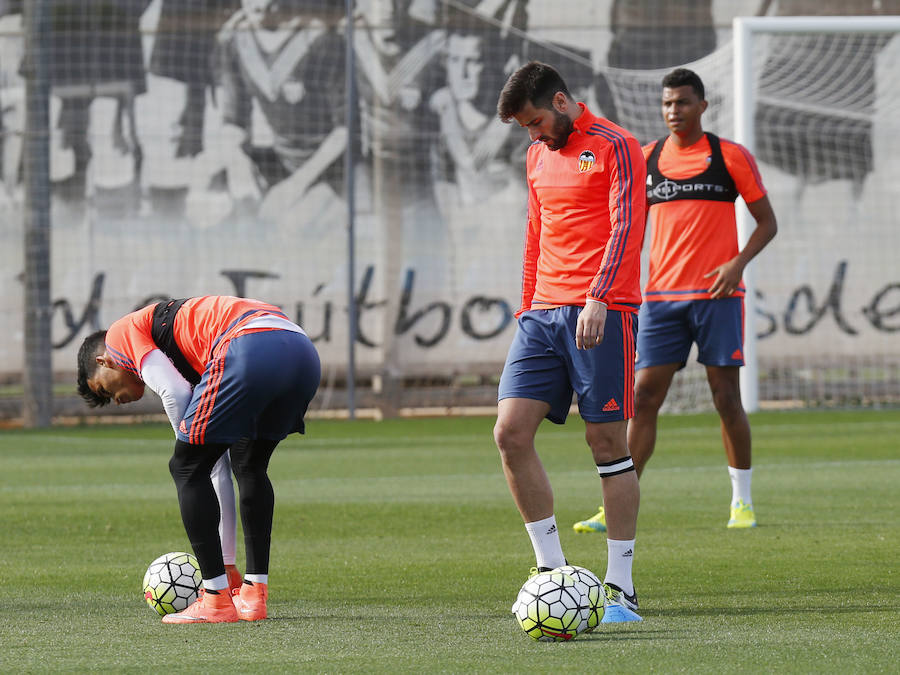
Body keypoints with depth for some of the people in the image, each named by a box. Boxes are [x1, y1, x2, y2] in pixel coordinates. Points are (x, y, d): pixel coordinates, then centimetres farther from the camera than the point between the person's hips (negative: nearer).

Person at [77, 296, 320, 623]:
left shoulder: (121, 333, 19)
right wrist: (227, 559, 41)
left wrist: (188, 447, 16)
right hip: (304, 353, 9)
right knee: (250, 466, 29)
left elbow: (174, 394, -2)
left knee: (186, 467, 7)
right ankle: (254, 593, 26)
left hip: (250, 350, -9)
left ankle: (216, 599, 6)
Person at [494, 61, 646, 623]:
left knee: (608, 440, -5)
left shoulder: (615, 147, -4)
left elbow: (624, 228, -14)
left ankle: (620, 588, 1)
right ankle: (552, 569, 2)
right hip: (543, 316, 7)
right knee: (511, 432, -6)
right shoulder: (538, 156, 19)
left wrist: (597, 300, -25)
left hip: (602, 314, -7)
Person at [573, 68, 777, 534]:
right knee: (643, 397, -3)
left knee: (726, 397, -1)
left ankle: (742, 501, 12)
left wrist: (738, 263, -12)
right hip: (661, 295, 3)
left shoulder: (730, 157, 1)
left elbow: (767, 222, 4)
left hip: (717, 293, -3)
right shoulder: (645, 159, 10)